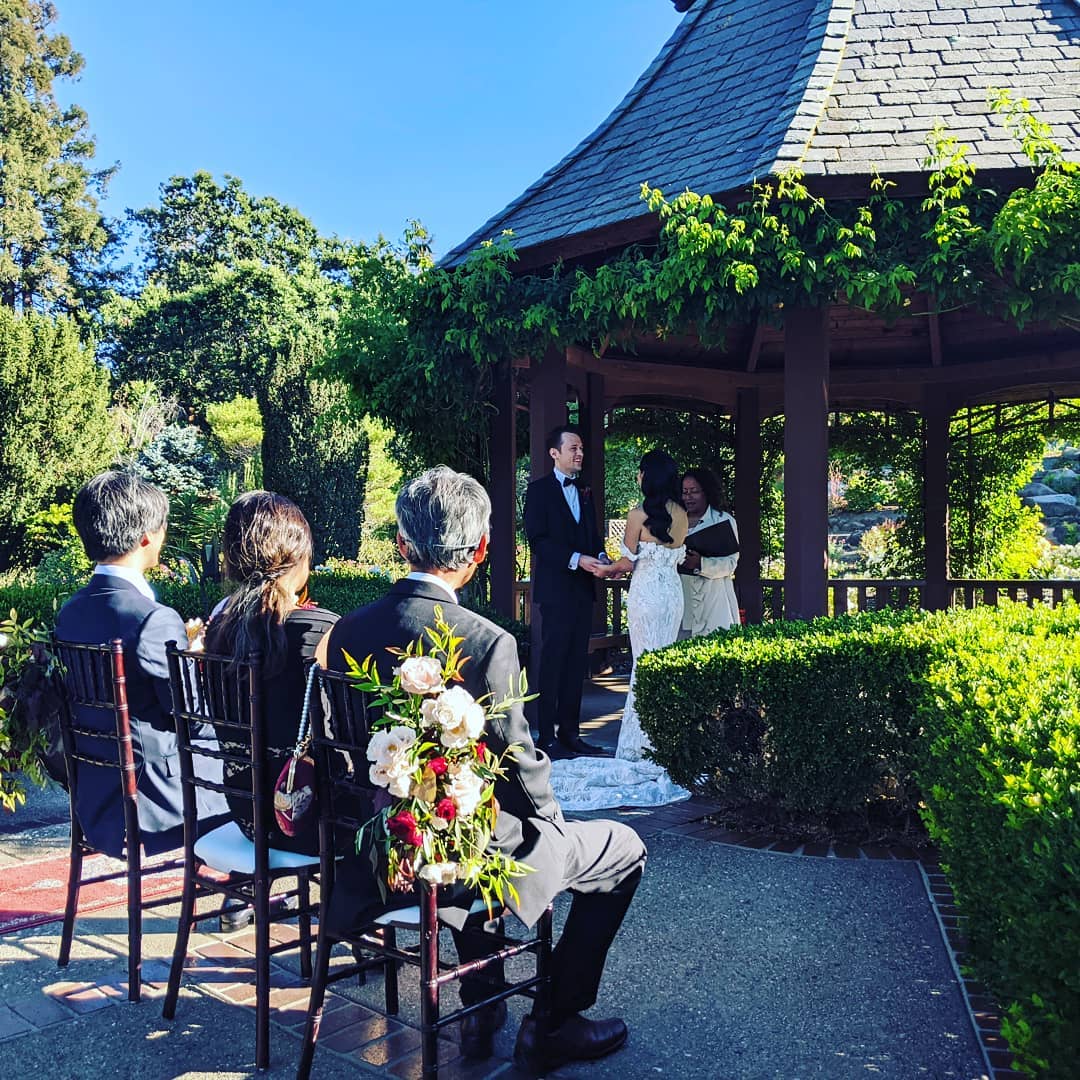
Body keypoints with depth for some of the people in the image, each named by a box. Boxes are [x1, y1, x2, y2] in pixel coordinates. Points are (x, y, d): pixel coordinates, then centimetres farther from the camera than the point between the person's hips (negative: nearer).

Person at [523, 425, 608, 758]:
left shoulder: (583, 492, 17)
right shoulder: (539, 490, -3)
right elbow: (537, 539, -12)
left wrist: (599, 559, -3)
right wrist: (576, 559, -20)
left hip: (583, 589, 7)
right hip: (555, 589, -7)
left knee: (577, 663, 9)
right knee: (553, 662, -4)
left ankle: (570, 733, 16)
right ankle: (547, 739, 2)